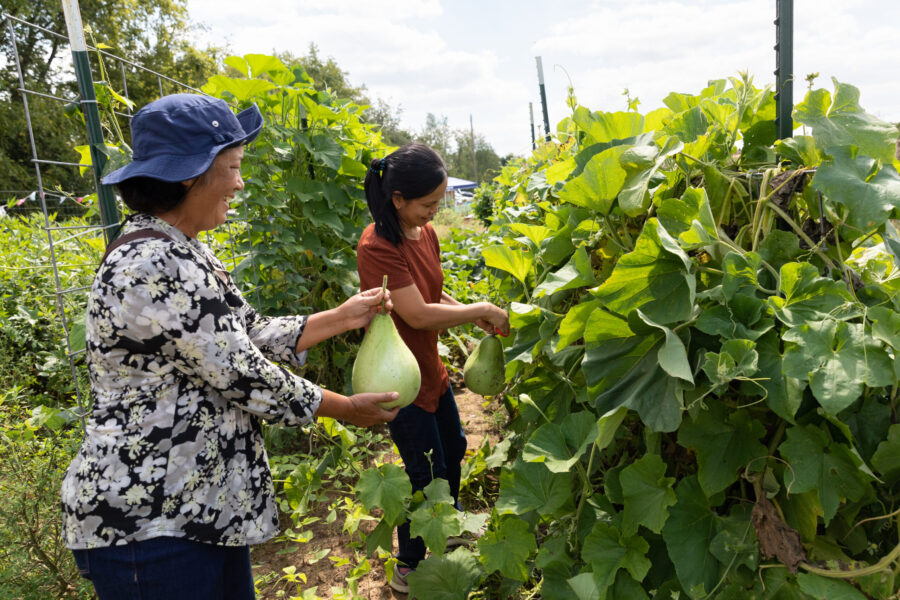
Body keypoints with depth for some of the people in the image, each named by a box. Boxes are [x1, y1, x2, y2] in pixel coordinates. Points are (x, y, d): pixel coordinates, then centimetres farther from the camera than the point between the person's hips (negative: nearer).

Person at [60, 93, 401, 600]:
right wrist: (348, 409, -10)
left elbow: (250, 335, 11)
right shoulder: (158, 267, -25)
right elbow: (243, 376, -22)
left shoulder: (184, 253, 8)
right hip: (148, 524, -9)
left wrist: (341, 317, 8)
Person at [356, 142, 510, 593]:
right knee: (427, 473, 5)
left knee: (452, 451, 24)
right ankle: (408, 569, 29)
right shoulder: (377, 246, -26)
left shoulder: (424, 232, 0)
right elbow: (418, 314, -30)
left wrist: (477, 319, -4)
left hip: (430, 366, 9)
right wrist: (482, 309, -21)